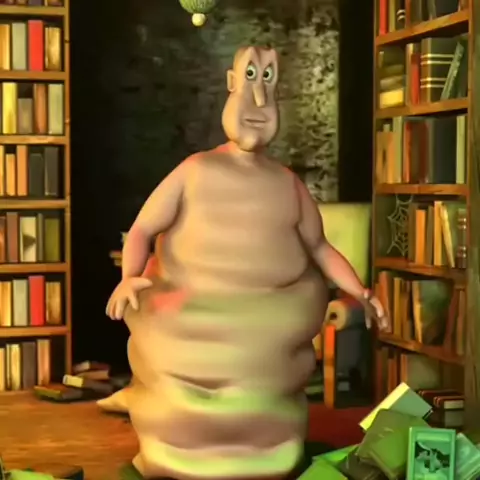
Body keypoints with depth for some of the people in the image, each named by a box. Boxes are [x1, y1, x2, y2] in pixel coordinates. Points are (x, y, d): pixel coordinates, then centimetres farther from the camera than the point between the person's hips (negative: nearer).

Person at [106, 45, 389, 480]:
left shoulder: (287, 183, 7)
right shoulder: (195, 171, 0)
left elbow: (320, 247, 14)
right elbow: (142, 229, 0)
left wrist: (360, 292, 3)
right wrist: (129, 278, -17)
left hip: (268, 328, 2)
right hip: (199, 323, -2)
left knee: (259, 424, 7)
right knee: (195, 422, 3)